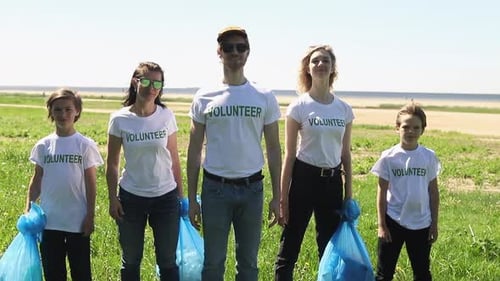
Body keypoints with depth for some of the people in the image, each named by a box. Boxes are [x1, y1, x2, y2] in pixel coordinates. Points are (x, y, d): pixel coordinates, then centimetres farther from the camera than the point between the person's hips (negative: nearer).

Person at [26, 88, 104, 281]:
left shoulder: (85, 145, -6)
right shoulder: (43, 145, 1)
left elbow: (91, 183, -3)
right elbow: (37, 180, 8)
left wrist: (90, 216, -5)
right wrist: (28, 209, 1)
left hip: (78, 220, -2)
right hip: (49, 219, 3)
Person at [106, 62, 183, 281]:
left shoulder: (166, 116, -4)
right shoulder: (120, 119, -7)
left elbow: (174, 159, 4)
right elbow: (112, 164, 1)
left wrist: (180, 195, 5)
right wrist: (112, 199, -2)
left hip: (166, 197, 0)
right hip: (131, 197, 0)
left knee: (167, 261, 8)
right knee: (131, 261, 13)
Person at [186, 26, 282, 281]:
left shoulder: (264, 98, 2)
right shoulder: (204, 98, 1)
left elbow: (273, 149, 5)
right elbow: (194, 150, 5)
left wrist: (277, 197, 2)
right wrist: (191, 198, 2)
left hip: (252, 188, 1)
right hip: (215, 188, -1)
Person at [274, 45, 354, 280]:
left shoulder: (344, 109, 5)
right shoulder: (299, 107, -6)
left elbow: (345, 154, 10)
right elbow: (289, 155, -6)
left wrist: (349, 194, 9)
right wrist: (283, 199, -8)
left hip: (333, 181, 4)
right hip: (304, 177, -4)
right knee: (289, 247, 2)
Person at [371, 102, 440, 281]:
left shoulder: (429, 157, -1)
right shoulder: (389, 157, -6)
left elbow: (433, 192, 5)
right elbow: (382, 192, -2)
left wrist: (434, 223, 4)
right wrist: (381, 224, -4)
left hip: (421, 224, 2)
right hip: (394, 222, -1)